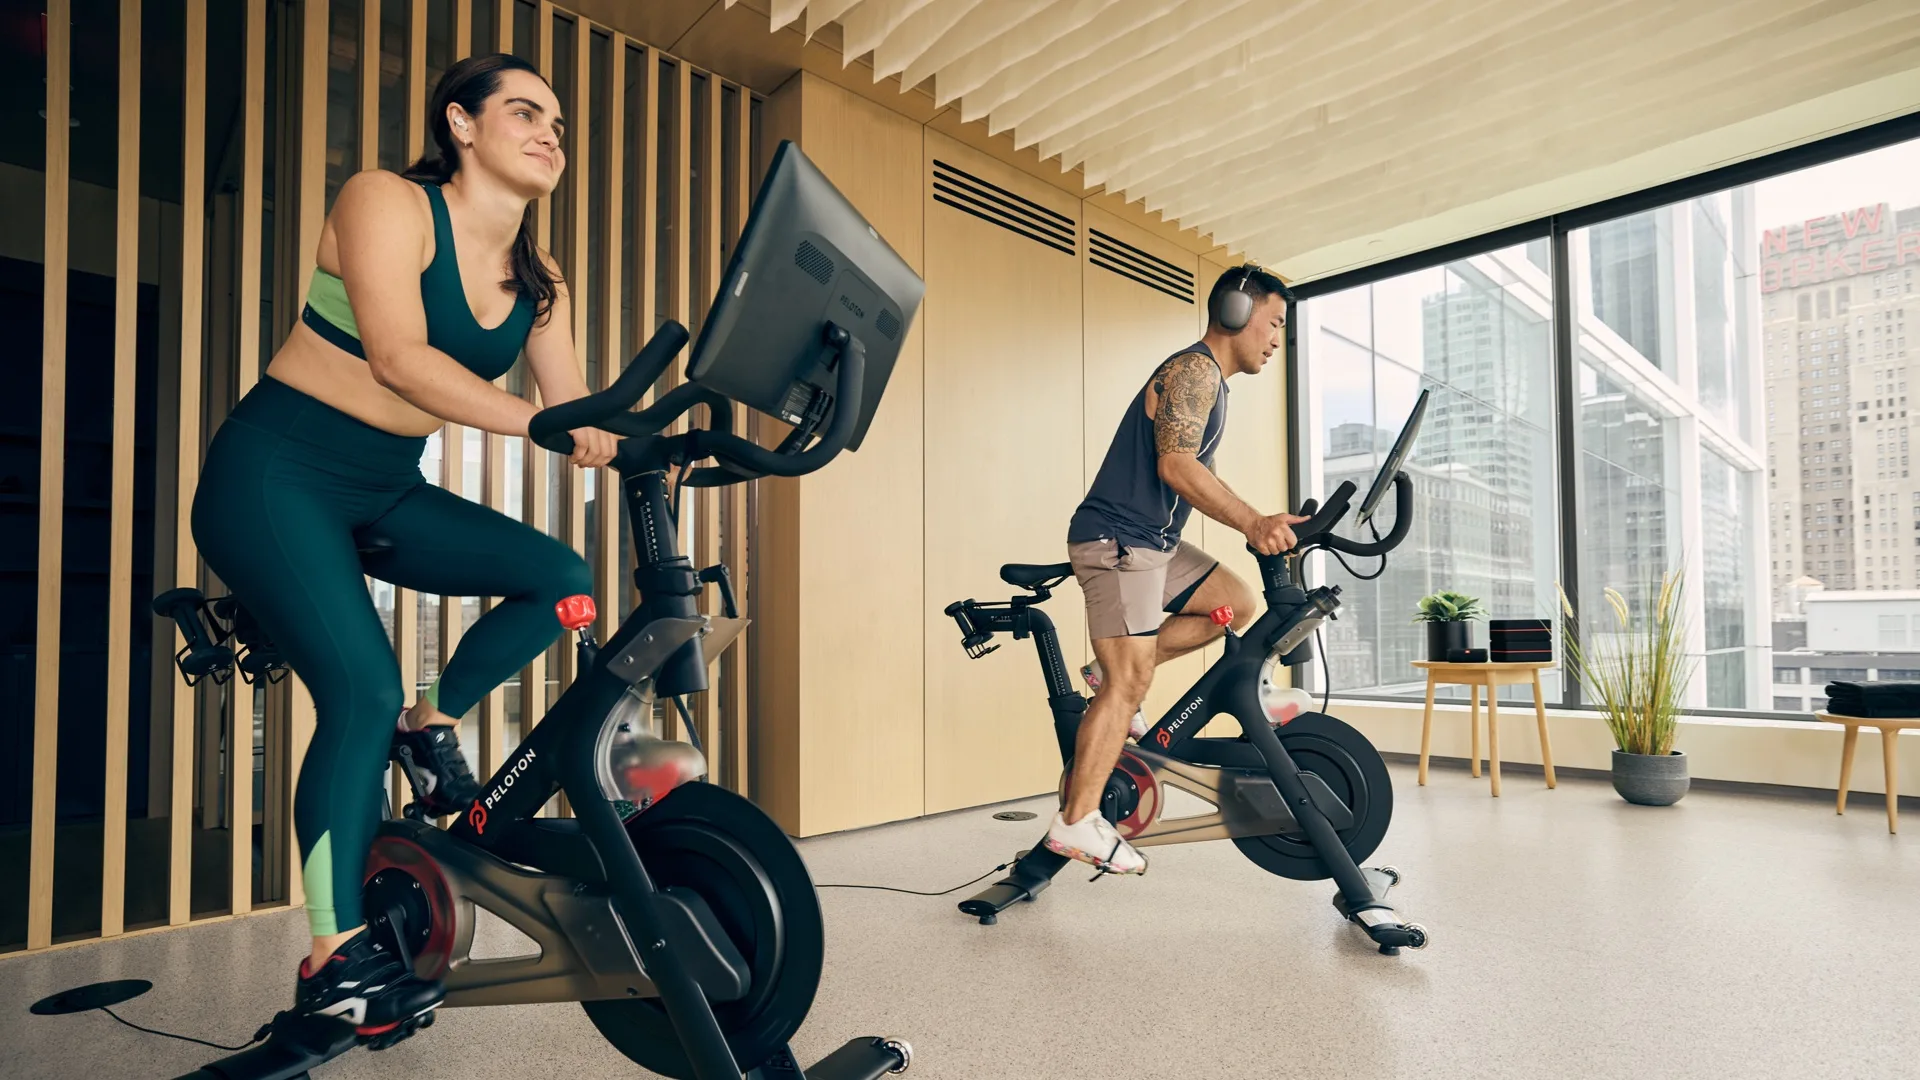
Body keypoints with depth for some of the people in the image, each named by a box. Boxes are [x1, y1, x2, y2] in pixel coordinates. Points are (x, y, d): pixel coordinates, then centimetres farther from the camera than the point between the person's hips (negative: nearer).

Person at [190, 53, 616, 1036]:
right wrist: (539, 422, -37)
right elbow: (399, 356, -28)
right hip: (276, 475, -6)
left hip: (386, 492, 6)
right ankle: (333, 955, -7)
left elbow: (575, 411, -4)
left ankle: (432, 725, 9)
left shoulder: (537, 284, 4)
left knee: (559, 577, -11)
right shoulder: (387, 202, -12)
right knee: (364, 687, -19)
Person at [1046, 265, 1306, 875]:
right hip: (1117, 541, -10)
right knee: (1130, 682, -12)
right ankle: (1075, 823, -8)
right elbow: (1175, 465, -25)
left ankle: (1113, 671, 9)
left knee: (1237, 602, 11)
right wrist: (1252, 523, -32)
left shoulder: (1210, 381, 22)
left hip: (1153, 542, 10)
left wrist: (1265, 526, 20)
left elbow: (1196, 475, 24)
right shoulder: (1193, 368, -11)